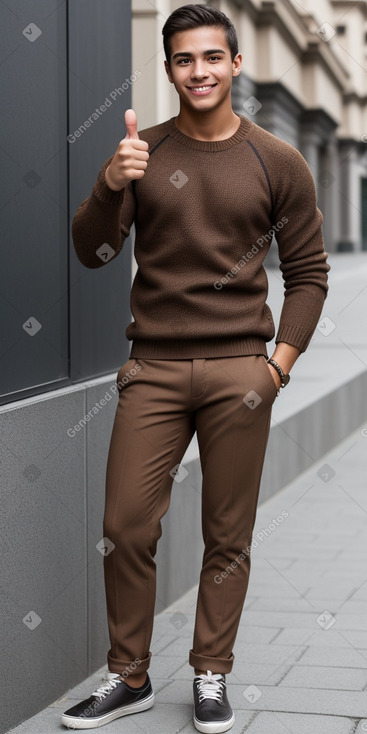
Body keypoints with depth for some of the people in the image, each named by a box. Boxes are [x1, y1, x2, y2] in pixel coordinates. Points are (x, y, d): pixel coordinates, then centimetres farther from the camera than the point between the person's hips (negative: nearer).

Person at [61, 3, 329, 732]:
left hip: (239, 372, 0)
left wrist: (282, 359, -2)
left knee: (228, 537, 5)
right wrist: (110, 186, -19)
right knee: (126, 528, 0)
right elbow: (91, 253, -1)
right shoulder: (140, 153, 5)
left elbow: (308, 271, 9)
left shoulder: (278, 163, 5)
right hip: (152, 370, 1)